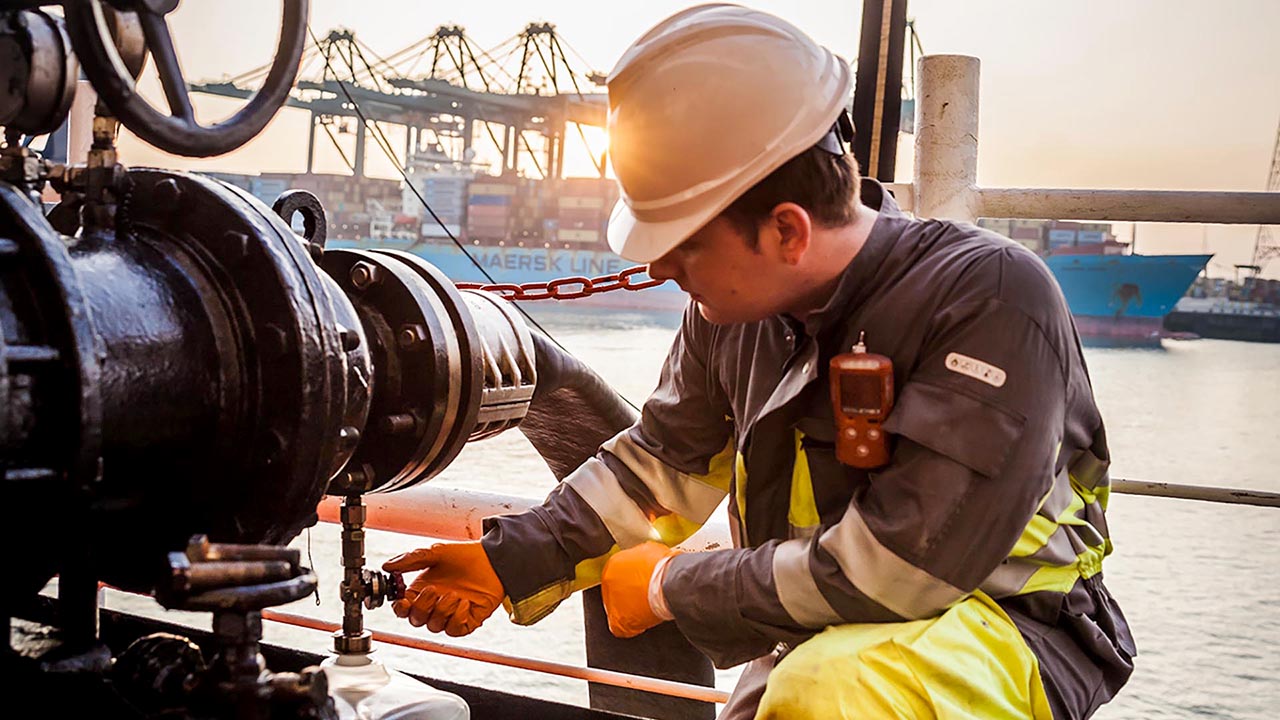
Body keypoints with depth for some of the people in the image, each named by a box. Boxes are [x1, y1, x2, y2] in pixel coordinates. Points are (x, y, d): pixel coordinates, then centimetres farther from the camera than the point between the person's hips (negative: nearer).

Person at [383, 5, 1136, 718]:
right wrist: (506, 562, 5)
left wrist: (674, 586, -16)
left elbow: (890, 573, -27)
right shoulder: (733, 310, -4)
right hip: (819, 643, 6)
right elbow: (663, 462, 13)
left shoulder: (991, 297, -24)